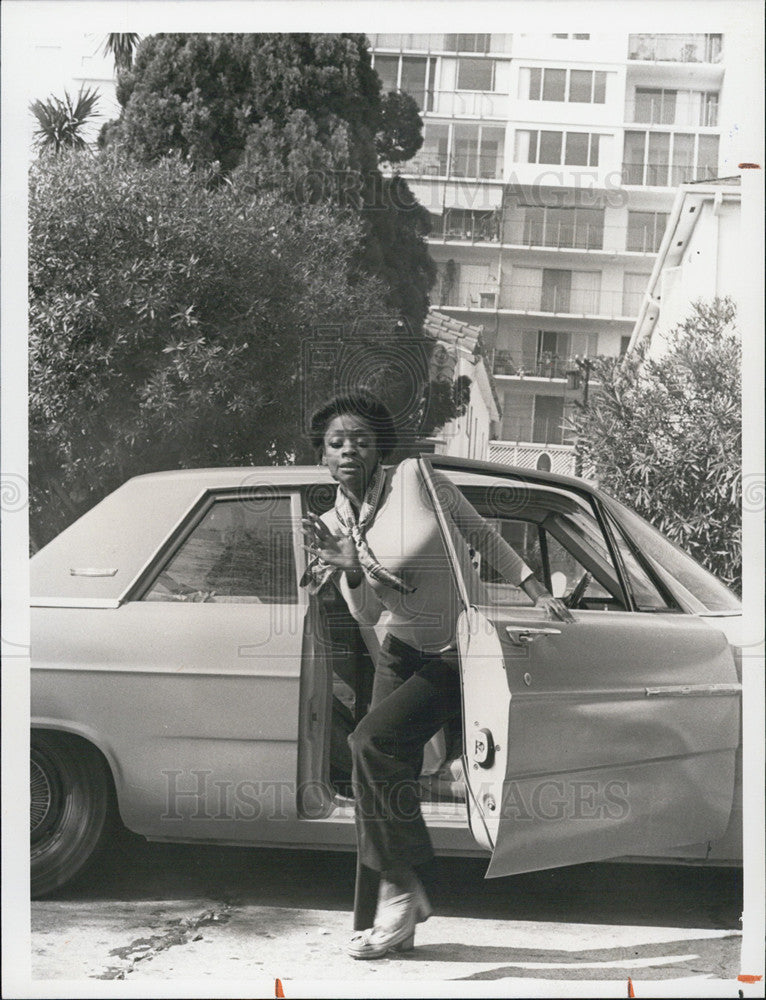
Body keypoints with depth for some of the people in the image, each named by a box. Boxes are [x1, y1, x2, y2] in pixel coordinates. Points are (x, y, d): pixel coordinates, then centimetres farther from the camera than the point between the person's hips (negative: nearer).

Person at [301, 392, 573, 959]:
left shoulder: (416, 478, -12)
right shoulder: (331, 527, 1)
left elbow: (483, 535, -3)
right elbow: (367, 617, -5)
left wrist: (536, 591, -7)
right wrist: (350, 570, -25)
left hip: (456, 656, -6)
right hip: (400, 652, 6)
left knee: (371, 742, -22)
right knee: (389, 773, 3)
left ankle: (403, 890, -13)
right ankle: (398, 915, 13)